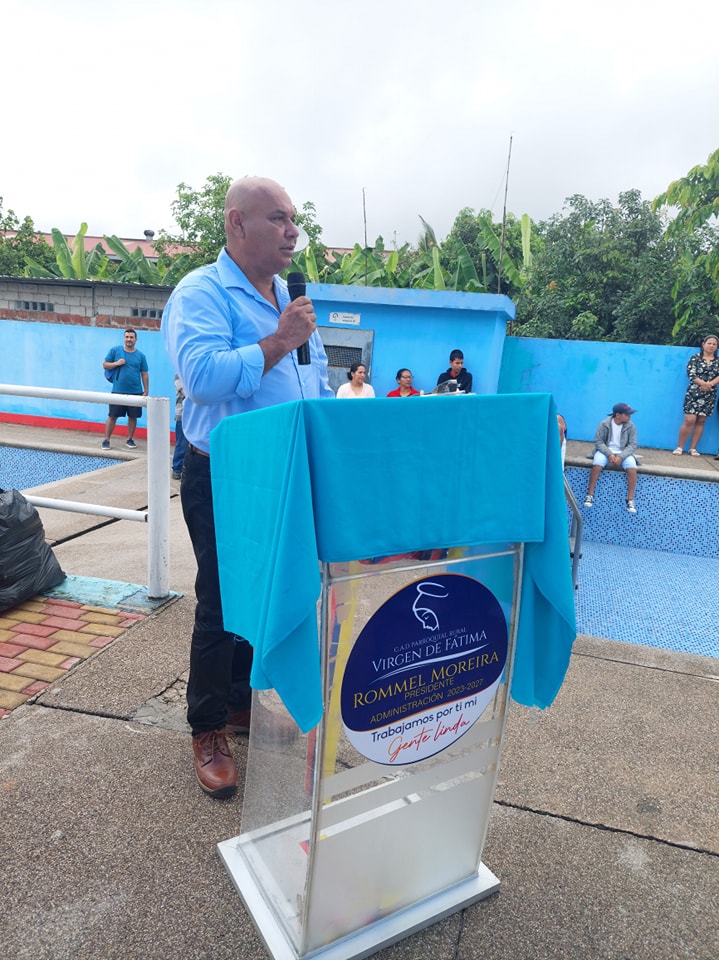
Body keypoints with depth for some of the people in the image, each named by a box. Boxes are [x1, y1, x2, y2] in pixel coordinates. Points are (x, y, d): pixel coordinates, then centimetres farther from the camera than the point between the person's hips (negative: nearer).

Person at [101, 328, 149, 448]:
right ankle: (106, 440, 9)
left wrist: (146, 391, 2)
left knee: (133, 416, 8)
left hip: (136, 392, 1)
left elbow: (144, 374, 6)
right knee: (112, 416, 0)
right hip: (118, 391, -1)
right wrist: (117, 363, -14)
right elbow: (105, 365, 5)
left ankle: (130, 439, 23)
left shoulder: (140, 355, 5)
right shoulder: (114, 350, 2)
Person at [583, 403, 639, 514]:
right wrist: (609, 454, -23)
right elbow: (598, 441, -9)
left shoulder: (630, 426, -5)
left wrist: (621, 457, -22)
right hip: (606, 450, -1)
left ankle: (630, 500, -18)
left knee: (632, 468, -28)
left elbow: (632, 445, -6)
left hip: (623, 452, 1)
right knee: (596, 465, -32)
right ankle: (590, 494, -19)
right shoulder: (604, 424, -10)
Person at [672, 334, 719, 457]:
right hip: (694, 393, -3)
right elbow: (691, 374, -10)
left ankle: (693, 448, 13)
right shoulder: (695, 358, 1)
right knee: (689, 420, -10)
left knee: (700, 421, 6)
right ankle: (679, 447, 0)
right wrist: (703, 383, -22)